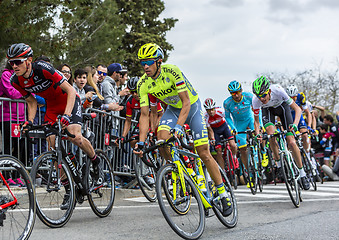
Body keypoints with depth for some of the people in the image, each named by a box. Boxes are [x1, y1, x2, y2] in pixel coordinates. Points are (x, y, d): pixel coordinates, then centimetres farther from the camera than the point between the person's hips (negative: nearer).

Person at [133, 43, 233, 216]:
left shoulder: (172, 71, -30)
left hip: (192, 106, -4)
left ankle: (223, 194, 6)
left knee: (204, 154, -8)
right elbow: (144, 114, -16)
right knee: (161, 137, -28)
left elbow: (186, 101, -33)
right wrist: (141, 142, -25)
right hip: (173, 109, 4)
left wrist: (178, 126, -45)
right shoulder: (143, 84, -17)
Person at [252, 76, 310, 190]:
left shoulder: (278, 91, -40)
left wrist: (294, 124, -49)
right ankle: (279, 165, -7)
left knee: (291, 143, -11)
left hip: (282, 107, -1)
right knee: (271, 134, -29)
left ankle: (302, 174, 5)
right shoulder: (256, 100, -32)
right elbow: (256, 121, -16)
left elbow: (298, 109, -34)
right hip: (268, 110, 1)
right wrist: (258, 134, -33)